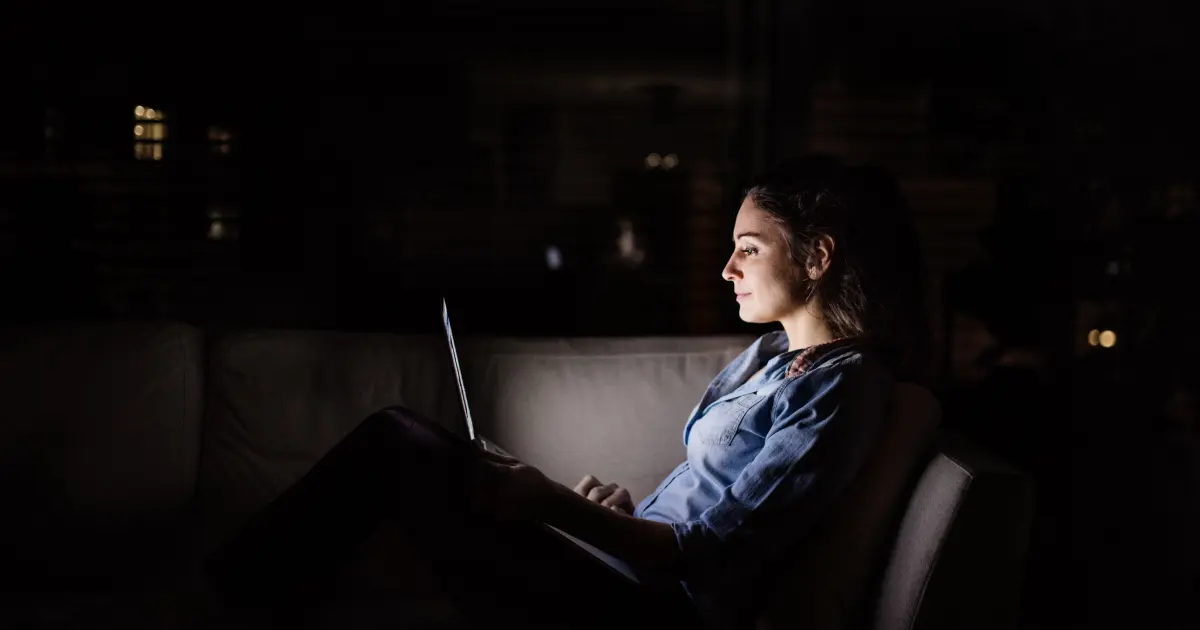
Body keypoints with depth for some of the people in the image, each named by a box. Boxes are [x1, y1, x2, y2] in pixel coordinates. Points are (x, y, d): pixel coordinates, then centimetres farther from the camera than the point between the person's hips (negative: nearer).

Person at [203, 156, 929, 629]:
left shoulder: (836, 388, -14)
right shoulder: (771, 354, 15)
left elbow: (709, 553, -19)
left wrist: (549, 503, -21)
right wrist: (627, 507, 2)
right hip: (641, 566, 10)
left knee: (397, 443, -13)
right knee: (399, 427, 4)